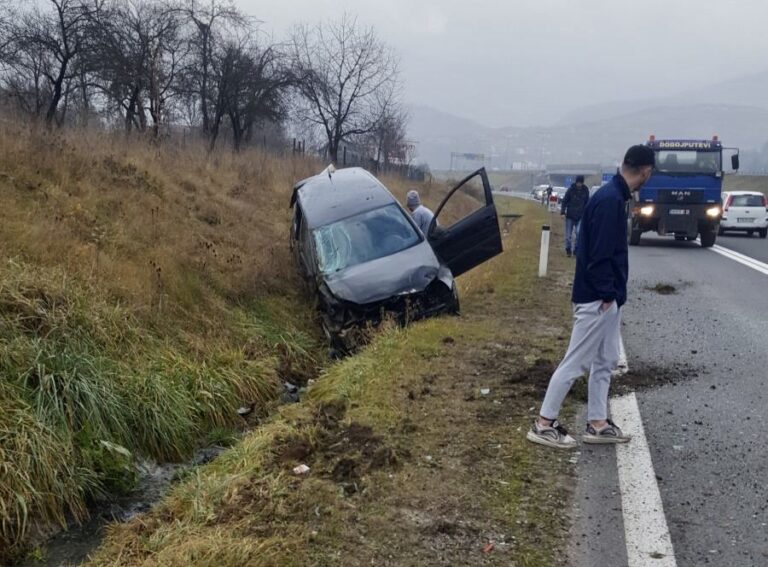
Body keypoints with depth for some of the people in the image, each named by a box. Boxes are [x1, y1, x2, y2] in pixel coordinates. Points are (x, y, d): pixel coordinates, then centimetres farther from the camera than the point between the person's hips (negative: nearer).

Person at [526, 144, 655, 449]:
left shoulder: (614, 196, 12)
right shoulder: (610, 199, -19)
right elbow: (598, 252, -24)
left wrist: (612, 293, 14)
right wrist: (606, 294, -18)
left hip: (608, 297, 10)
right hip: (597, 298, -10)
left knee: (606, 361, 15)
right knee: (576, 362, -3)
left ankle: (598, 424, 24)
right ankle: (543, 424, 4)